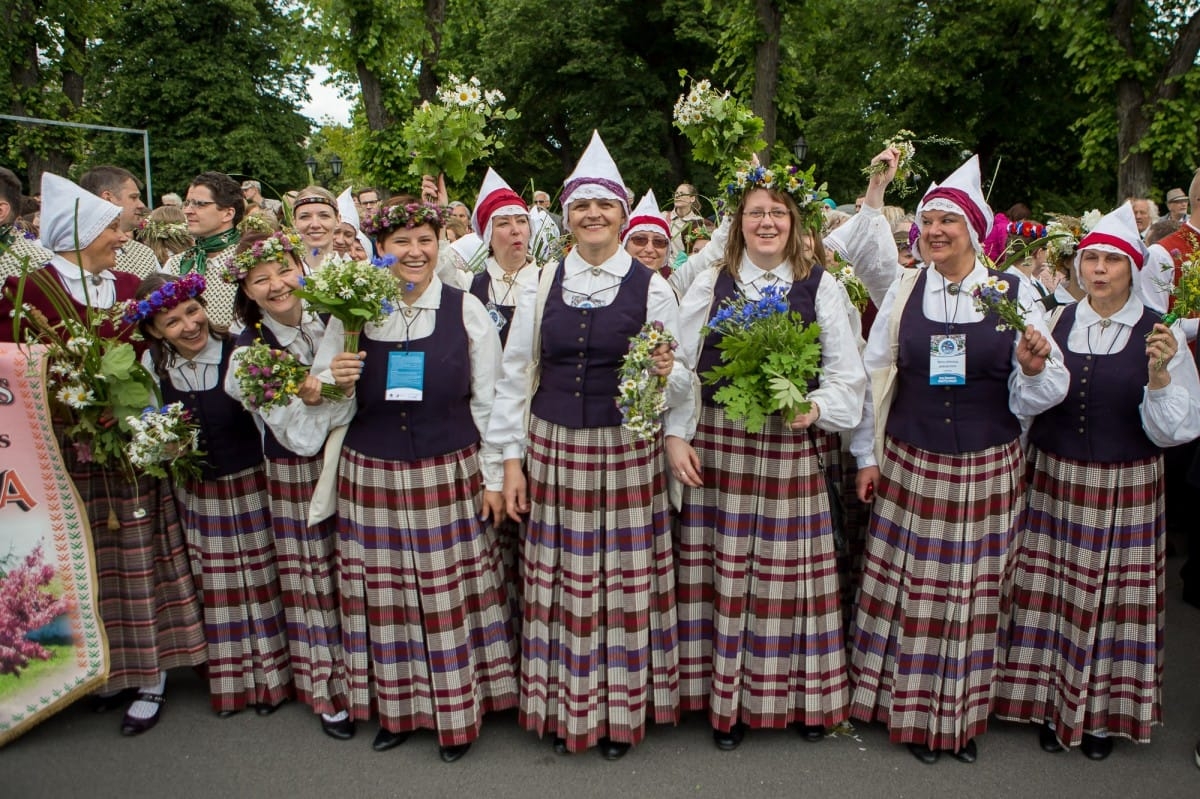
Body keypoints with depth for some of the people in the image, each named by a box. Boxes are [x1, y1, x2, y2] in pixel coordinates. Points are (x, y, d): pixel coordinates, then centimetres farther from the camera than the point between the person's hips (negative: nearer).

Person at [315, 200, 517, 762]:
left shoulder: (466, 310, -1)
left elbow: (488, 400, 2)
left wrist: (493, 475, 0)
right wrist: (337, 383, -14)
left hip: (450, 473, -1)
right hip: (372, 476, 2)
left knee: (452, 596, 6)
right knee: (386, 598, 10)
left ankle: (458, 712, 23)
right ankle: (397, 707, 29)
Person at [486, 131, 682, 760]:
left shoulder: (652, 288, 1)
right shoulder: (541, 284, 5)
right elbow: (513, 375, 5)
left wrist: (665, 374, -18)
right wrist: (512, 458, 1)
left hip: (627, 451, -1)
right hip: (554, 449, 2)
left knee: (625, 580, 6)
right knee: (561, 580, 8)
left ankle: (622, 709, 25)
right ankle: (563, 704, 27)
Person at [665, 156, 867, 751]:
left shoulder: (822, 287, 5)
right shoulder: (711, 284, 6)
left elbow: (848, 375, 3)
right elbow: (681, 365, 4)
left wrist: (816, 408, -16)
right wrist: (677, 435, -4)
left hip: (791, 450, 0)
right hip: (717, 446, 1)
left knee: (792, 575, 7)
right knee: (723, 575, 6)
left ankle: (803, 694, 26)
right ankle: (727, 698, 21)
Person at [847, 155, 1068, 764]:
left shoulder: (1013, 294, -1)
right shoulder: (903, 291, 2)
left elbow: (1037, 395, 2)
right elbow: (873, 376, 5)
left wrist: (1035, 368, -20)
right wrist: (866, 455, 3)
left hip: (988, 469, 0)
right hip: (910, 465, 1)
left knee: (974, 593, 8)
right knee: (911, 590, 7)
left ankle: (964, 715, 26)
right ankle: (912, 712, 25)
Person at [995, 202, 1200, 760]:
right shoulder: (1055, 323, 3)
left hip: (1124, 490, -2)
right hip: (1053, 482, 2)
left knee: (1111, 599, 8)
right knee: (1051, 595, 9)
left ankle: (1103, 712, 28)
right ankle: (1052, 704, 27)